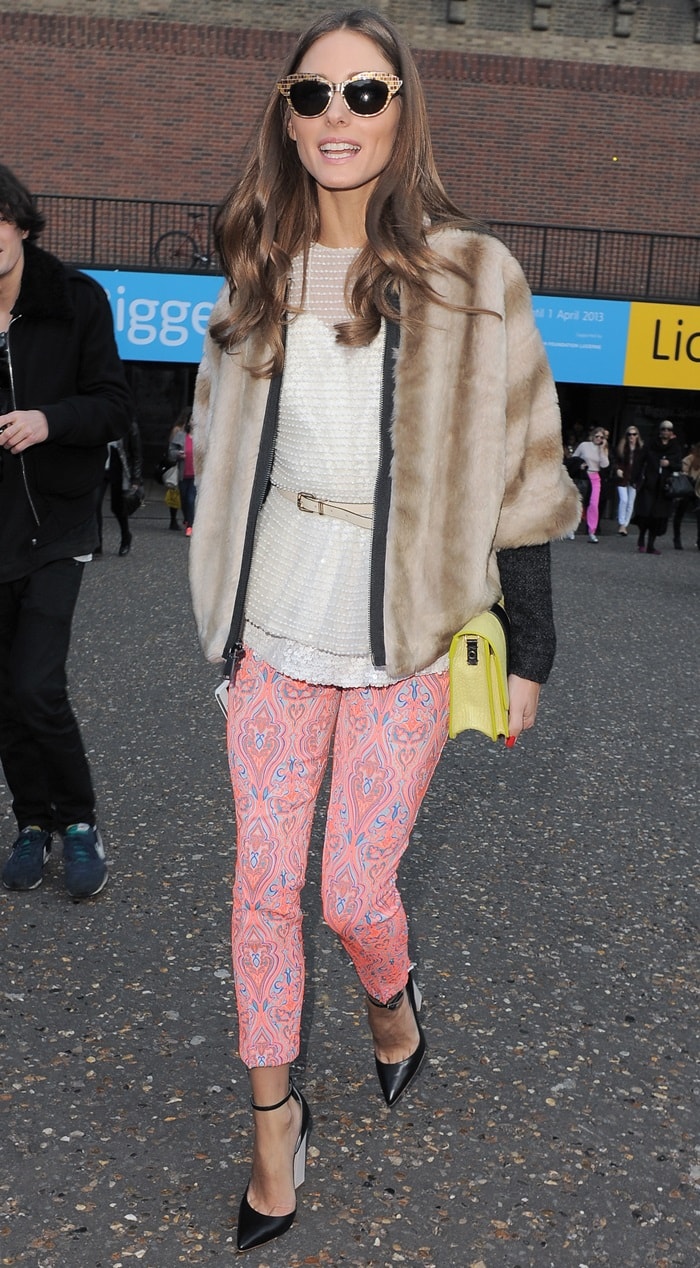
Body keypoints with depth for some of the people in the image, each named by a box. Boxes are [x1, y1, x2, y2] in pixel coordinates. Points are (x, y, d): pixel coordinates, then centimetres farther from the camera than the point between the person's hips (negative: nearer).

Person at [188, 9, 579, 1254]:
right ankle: (273, 1115, 26)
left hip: (401, 646, -3)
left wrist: (528, 650, -5)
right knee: (262, 888, 6)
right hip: (273, 638, 3)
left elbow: (518, 471, -5)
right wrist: (222, 614, 14)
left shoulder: (471, 275, -6)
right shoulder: (258, 273, 6)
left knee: (355, 894, 2)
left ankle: (391, 1001, 39)